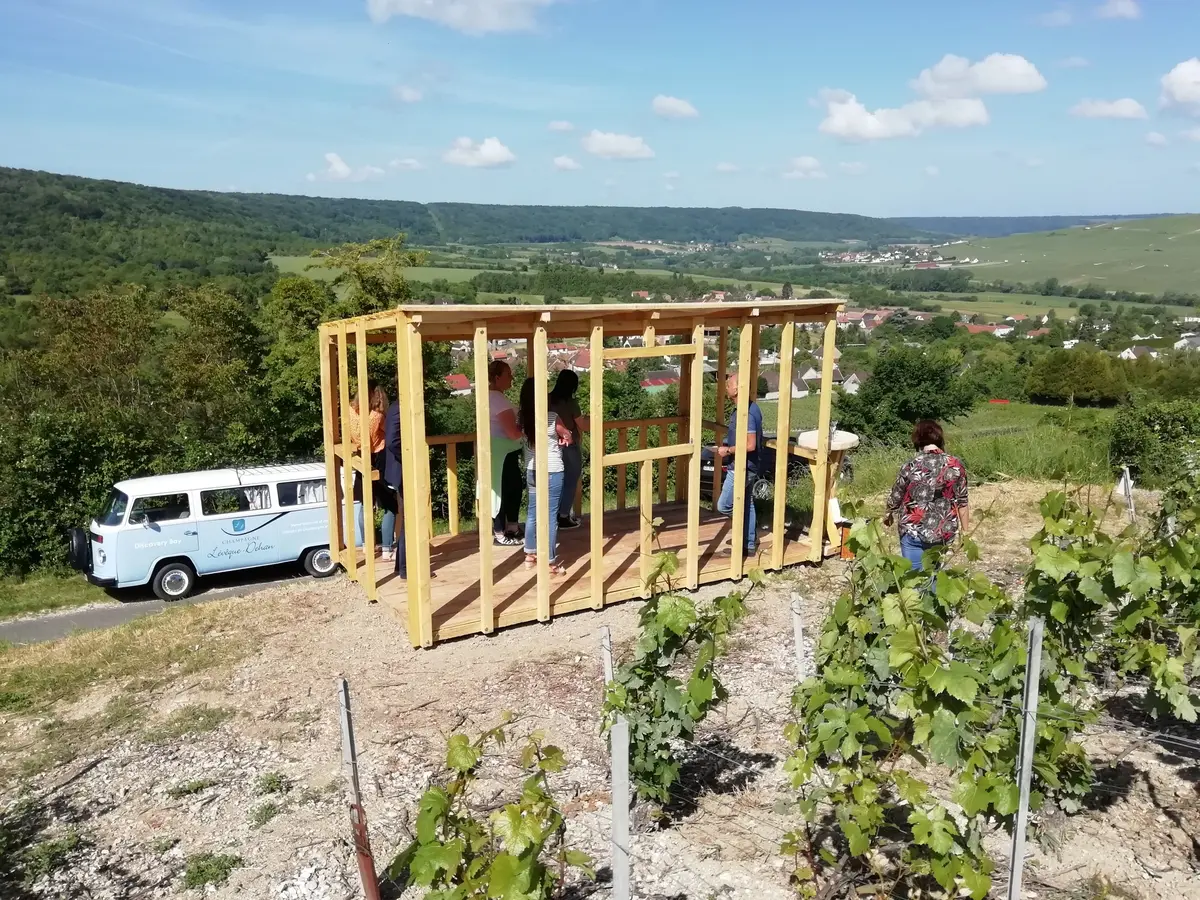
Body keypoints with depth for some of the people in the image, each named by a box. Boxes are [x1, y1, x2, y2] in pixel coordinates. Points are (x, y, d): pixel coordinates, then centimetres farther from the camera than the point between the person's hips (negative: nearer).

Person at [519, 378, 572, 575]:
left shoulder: (523, 418, -1)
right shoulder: (551, 417, -16)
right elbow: (567, 436, -2)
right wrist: (562, 438, 19)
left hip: (532, 470, 6)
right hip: (551, 471, -6)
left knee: (532, 512, 17)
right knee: (550, 515, 0)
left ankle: (530, 555, 27)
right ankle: (551, 562, 6)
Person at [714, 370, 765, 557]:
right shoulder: (751, 407, 8)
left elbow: (750, 444, -28)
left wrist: (728, 450, -16)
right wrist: (728, 445, 12)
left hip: (741, 468, -10)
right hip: (749, 467, 10)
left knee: (723, 506, -1)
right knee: (747, 505, 14)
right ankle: (748, 546, 21)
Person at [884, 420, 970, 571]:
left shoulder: (911, 467, -12)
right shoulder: (956, 465, -6)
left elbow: (895, 499, -2)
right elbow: (962, 502, 0)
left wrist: (889, 515, 20)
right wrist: (965, 531, 13)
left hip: (914, 531, -3)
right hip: (944, 532, 3)